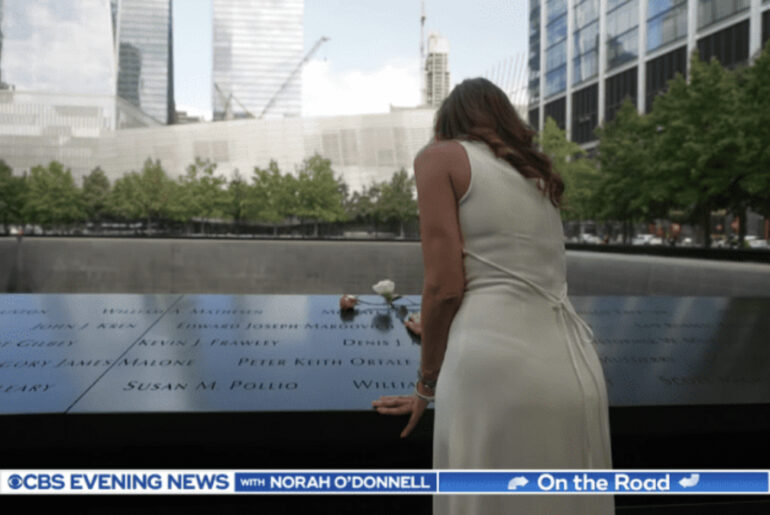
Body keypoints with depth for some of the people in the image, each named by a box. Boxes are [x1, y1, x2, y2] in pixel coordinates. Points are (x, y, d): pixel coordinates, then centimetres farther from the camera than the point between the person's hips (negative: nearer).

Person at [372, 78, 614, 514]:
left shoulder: (440, 155, 6)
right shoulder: (539, 173, 26)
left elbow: (444, 286, -6)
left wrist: (428, 381, 8)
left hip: (496, 366, -7)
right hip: (575, 369, 7)